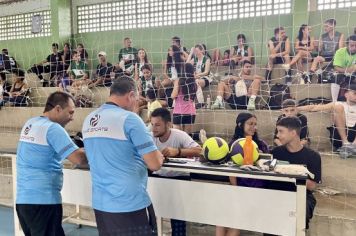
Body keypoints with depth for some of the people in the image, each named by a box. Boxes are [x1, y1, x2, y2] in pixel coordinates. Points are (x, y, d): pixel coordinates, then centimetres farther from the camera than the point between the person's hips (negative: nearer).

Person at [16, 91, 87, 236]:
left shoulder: (30, 124, 10)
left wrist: (80, 150, 8)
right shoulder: (53, 128, -17)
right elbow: (79, 159, -23)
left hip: (23, 199, 9)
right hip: (43, 200, -9)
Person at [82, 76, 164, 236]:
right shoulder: (129, 119, -17)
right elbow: (155, 165, -16)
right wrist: (159, 156, 5)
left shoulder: (88, 120, 4)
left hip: (100, 203, 7)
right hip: (131, 204, -6)